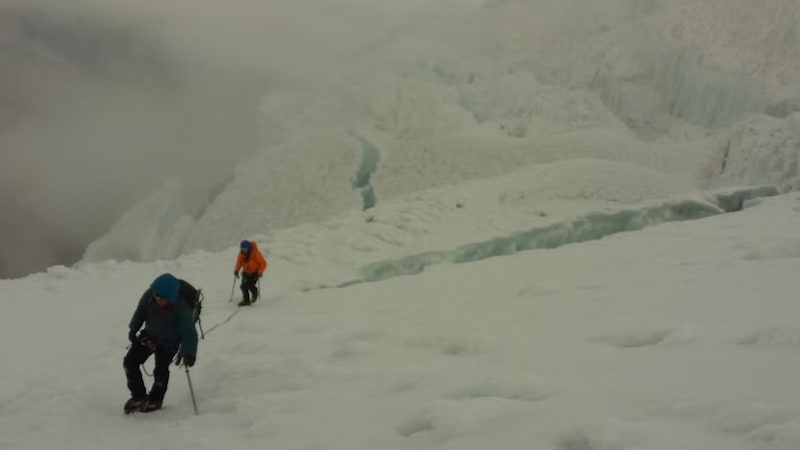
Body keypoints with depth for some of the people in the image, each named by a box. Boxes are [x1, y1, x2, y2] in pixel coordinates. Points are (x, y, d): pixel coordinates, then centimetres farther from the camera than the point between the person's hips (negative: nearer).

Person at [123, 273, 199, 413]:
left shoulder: (181, 309, -34)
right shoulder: (149, 296, -22)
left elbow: (189, 332, -32)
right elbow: (140, 311, -1)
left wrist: (189, 354, -39)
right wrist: (133, 329, 6)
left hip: (169, 343, -4)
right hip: (149, 335, 5)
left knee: (160, 371, -10)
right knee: (130, 362, -1)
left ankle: (155, 400, 19)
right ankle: (138, 396, 16)